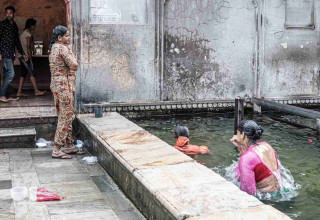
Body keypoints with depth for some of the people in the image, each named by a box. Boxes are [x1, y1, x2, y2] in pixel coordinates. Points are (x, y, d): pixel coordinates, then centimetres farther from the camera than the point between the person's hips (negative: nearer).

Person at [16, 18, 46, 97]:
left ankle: (19, 92, 5)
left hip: (20, 55, 10)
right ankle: (36, 91, -10)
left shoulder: (23, 33, 18)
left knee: (23, 73, 8)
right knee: (31, 72, -9)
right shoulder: (28, 34, -11)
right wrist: (30, 60, -15)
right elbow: (28, 47, -16)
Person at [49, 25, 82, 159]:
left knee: (68, 116, 15)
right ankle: (57, 150, -4)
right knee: (66, 117, -6)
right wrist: (69, 49, -4)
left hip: (57, 84, 10)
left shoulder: (53, 48, 15)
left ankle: (69, 146, 22)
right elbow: (74, 65, -19)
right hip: (63, 85, -10)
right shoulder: (62, 48, -15)